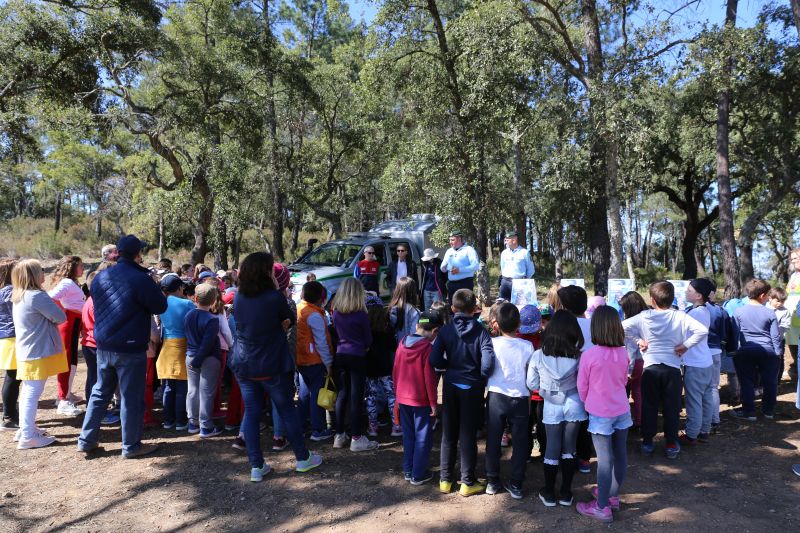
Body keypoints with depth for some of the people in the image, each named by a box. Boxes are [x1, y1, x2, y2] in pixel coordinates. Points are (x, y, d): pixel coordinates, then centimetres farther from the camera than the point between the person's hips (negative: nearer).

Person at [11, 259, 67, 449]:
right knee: (33, 394, -5)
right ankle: (28, 437, -1)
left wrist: (45, 319, 4)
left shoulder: (18, 297, 11)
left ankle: (25, 429, 25)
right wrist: (51, 317, 3)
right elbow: (61, 317, -15)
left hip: (27, 352, 10)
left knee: (27, 392, 17)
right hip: (39, 353, -10)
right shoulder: (37, 296, -19)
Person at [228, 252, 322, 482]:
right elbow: (291, 320, -2)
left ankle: (256, 467, 17)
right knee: (287, 411, 11)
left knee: (251, 413, 10)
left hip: (244, 365, 4)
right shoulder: (275, 297, -18)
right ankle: (302, 458, 24)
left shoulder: (238, 298, -2)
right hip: (272, 366, -4)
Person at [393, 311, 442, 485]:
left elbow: (395, 371, 7)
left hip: (402, 398, 6)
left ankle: (408, 470, 27)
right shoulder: (427, 348, -18)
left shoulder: (402, 343, 1)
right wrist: (433, 403, -9)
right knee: (423, 438, 8)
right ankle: (418, 474, 16)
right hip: (421, 401, -6)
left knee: (408, 435, 18)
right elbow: (429, 378, -18)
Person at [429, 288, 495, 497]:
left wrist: (450, 364, 5)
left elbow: (435, 360, -14)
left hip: (450, 386, 2)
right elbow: (488, 361, -24)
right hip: (472, 388, -2)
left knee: (449, 434, 13)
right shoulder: (481, 331, -11)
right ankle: (467, 482, 16)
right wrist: (481, 378, -5)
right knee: (468, 434, 8)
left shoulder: (446, 330, -6)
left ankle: (445, 479, 22)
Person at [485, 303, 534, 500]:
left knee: (493, 440, 13)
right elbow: (531, 377, 3)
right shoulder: (527, 346, -8)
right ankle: (516, 485, 19)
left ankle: (492, 481, 23)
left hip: (496, 397, 0)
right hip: (520, 398, 0)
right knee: (519, 442, 12)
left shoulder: (492, 343, -11)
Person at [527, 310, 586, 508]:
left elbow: (532, 384, -6)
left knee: (552, 449, 12)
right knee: (569, 449, 14)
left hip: (551, 407, 0)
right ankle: (566, 494, 25)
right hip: (574, 406, 0)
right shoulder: (578, 357, -16)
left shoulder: (538, 356, -14)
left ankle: (549, 494, 23)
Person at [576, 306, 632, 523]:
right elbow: (623, 380, 10)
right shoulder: (623, 353, -5)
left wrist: (587, 403, 12)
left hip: (600, 414, -5)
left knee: (604, 459, 1)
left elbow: (582, 387, -7)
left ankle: (602, 507, 11)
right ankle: (612, 495, 34)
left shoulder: (589, 354, -20)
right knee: (620, 455, 16)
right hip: (621, 410, 5)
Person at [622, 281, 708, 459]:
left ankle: (647, 442, 19)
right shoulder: (680, 316, -5)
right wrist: (685, 345, -4)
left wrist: (638, 340, -2)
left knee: (649, 406, 11)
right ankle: (671, 444, 18)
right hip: (672, 368, 0)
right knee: (672, 407, 10)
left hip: (650, 367, 0)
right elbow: (703, 331, -13)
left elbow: (622, 327, -12)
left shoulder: (644, 316, -5)